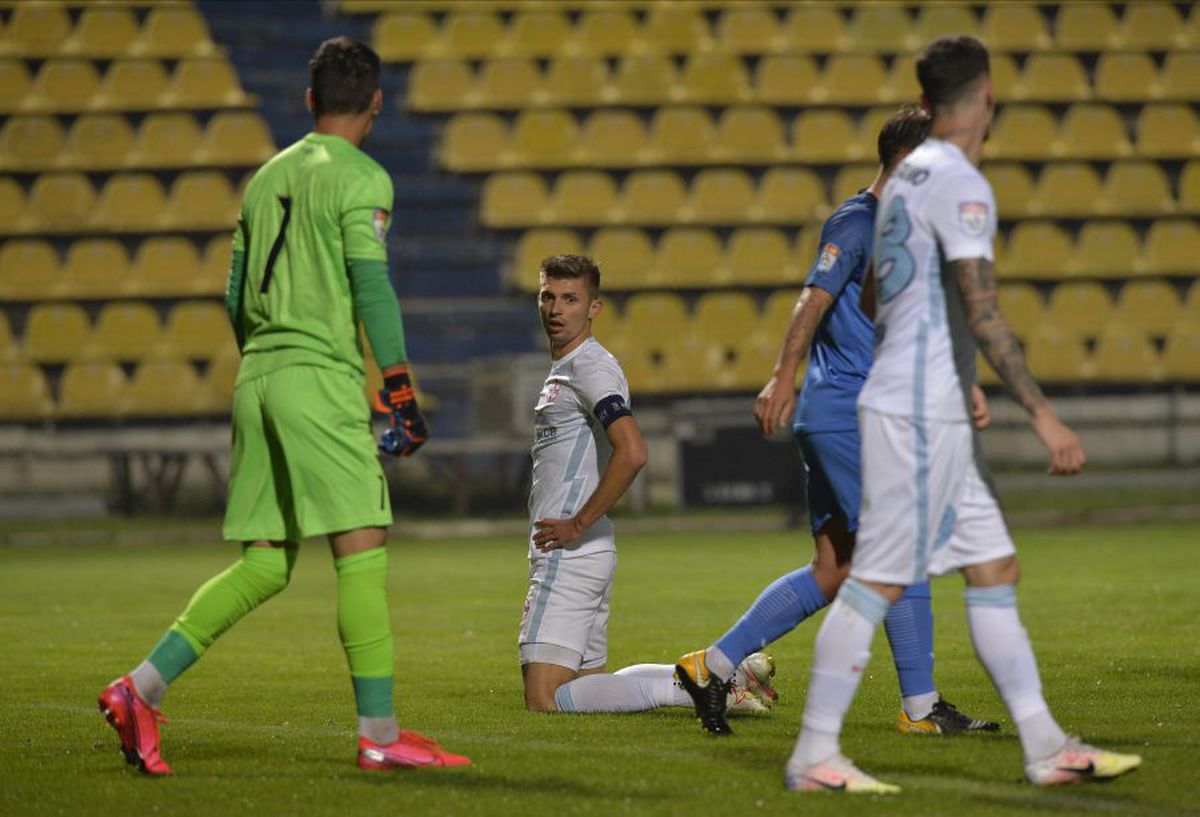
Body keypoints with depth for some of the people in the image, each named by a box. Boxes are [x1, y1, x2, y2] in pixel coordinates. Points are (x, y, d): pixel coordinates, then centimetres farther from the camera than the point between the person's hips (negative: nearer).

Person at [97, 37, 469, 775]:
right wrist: (402, 395, -11)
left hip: (257, 379, 8)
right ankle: (381, 735, -9)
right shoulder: (361, 179, -5)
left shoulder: (268, 177, 18)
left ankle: (142, 690, 3)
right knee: (364, 552, -6)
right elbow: (372, 290, -13)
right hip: (322, 379, -8)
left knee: (263, 568, 10)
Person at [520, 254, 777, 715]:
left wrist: (579, 524, -20)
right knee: (585, 681, 13)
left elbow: (632, 453, -26)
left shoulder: (591, 367, -11)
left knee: (545, 699, -15)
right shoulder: (562, 368, 20)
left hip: (569, 555, -10)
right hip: (561, 554, 10)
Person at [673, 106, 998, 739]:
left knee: (834, 572, 8)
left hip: (855, 418, 10)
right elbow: (815, 300, -21)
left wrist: (963, 385, 23)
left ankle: (713, 665, 11)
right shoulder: (855, 223, -10)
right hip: (847, 416, -10)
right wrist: (783, 377, -30)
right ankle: (921, 707, -4)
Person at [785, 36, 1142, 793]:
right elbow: (982, 313, -20)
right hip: (919, 413, -10)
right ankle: (815, 755, -3)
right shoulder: (959, 182, -14)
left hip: (936, 415, 10)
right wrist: (1043, 414, -20)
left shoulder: (911, 173, 15)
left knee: (995, 569, 9)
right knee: (879, 581, -7)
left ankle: (1045, 745, 9)